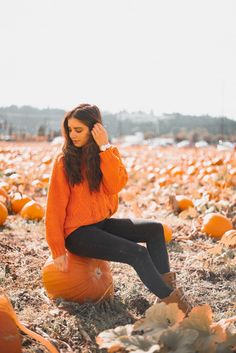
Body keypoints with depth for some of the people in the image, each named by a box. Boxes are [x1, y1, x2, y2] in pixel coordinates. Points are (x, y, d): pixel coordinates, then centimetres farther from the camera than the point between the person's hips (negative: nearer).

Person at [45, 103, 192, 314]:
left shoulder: (109, 154, 3)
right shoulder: (64, 162, -10)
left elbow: (116, 185, -17)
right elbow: (55, 208, -10)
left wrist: (105, 148, -20)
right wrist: (58, 250, -12)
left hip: (103, 223, 6)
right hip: (78, 233, -6)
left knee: (154, 229, -7)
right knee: (137, 253, -20)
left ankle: (166, 283, -9)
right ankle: (171, 301, -7)